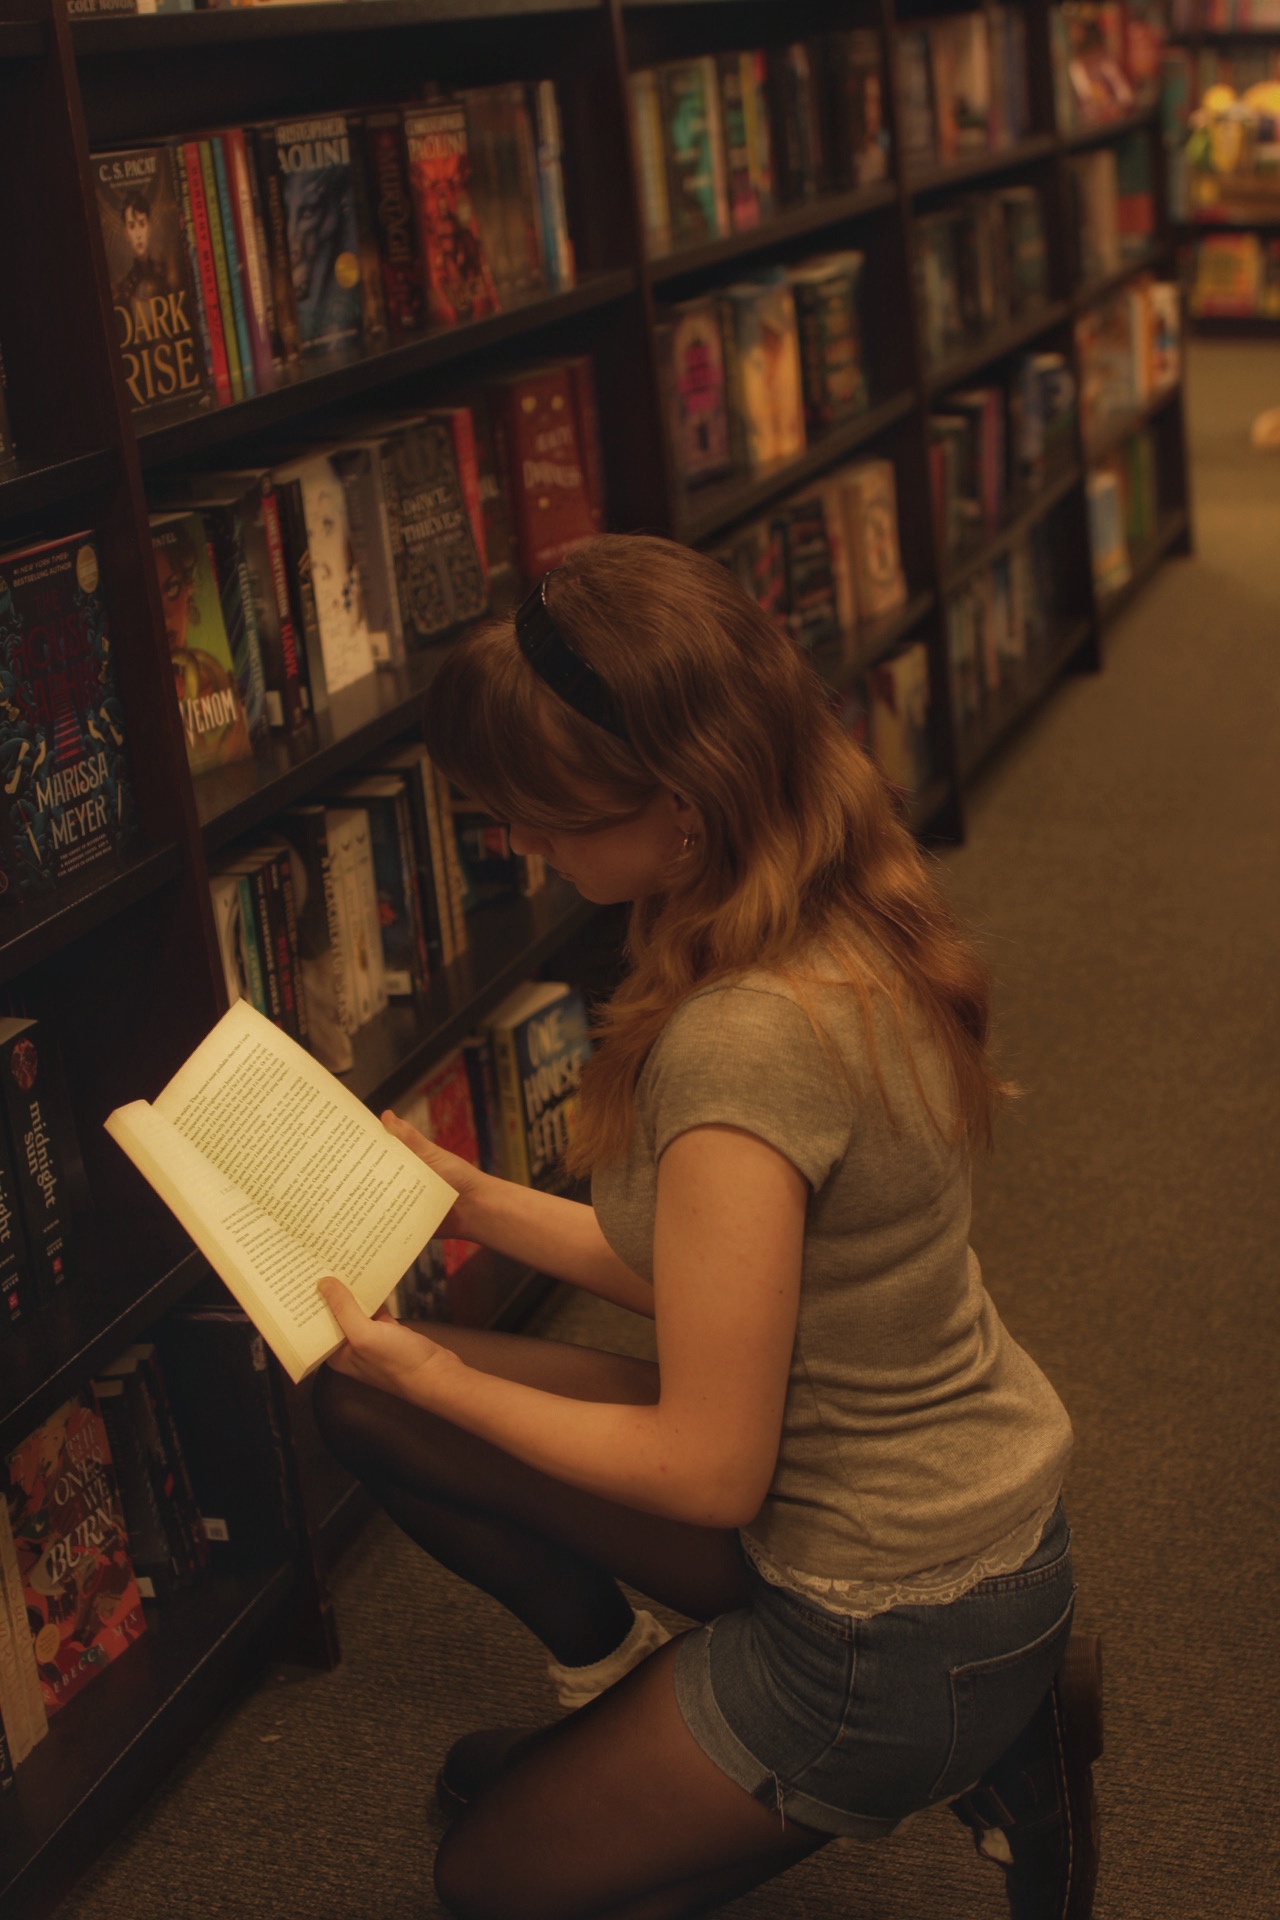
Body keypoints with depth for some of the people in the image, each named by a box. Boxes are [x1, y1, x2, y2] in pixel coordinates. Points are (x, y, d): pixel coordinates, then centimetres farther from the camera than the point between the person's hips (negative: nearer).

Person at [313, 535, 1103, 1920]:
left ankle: (966, 1755, 9)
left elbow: (709, 1470, -23)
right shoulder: (850, 939, -5)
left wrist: (433, 1377, -10)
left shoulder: (742, 1047, -32)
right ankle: (616, 1688, 23)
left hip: (896, 1634, -8)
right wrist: (479, 1203, 7)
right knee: (362, 1407, 6)